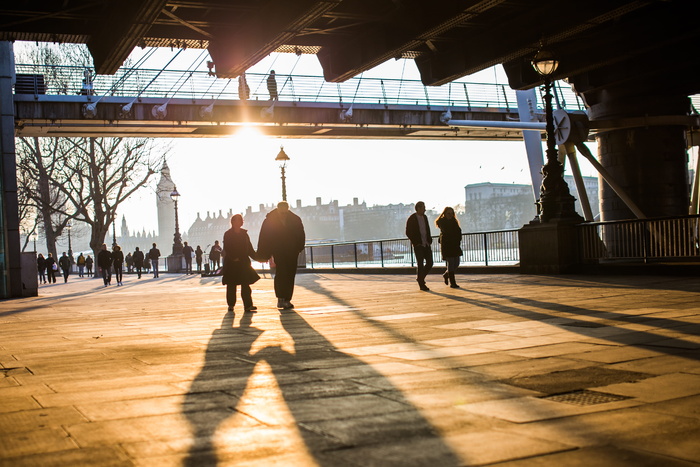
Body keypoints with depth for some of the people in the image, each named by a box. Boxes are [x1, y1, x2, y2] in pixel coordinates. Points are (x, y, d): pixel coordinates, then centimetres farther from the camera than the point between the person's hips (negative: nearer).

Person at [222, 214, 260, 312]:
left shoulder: (244, 233, 11)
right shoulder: (228, 234, -2)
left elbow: (249, 248, 12)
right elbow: (227, 249, -9)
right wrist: (233, 258, -21)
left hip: (243, 263, 3)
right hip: (231, 264, -3)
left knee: (245, 284, -4)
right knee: (231, 285, 5)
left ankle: (248, 305, -8)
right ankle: (231, 305, 16)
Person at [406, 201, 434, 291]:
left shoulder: (424, 217, 12)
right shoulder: (411, 219, -7)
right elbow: (408, 233, -6)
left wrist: (429, 240, 8)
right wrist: (415, 242, -10)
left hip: (426, 244, 6)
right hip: (418, 245, -6)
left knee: (430, 263, 1)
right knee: (420, 264, -4)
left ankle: (420, 278, 21)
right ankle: (422, 284, 4)